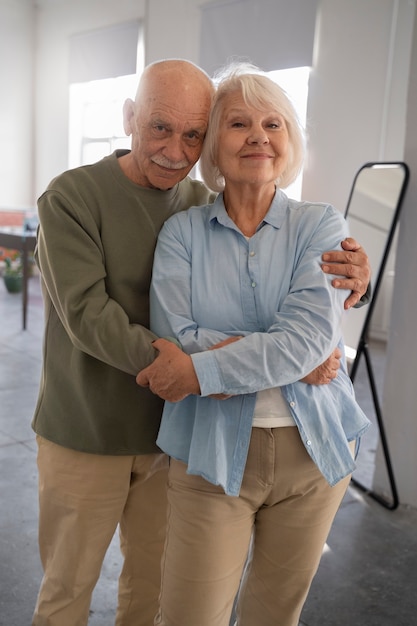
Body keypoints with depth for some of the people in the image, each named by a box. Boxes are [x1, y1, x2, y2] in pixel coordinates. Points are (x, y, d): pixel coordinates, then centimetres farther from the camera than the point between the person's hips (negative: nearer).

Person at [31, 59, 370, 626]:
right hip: (86, 436, -3)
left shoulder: (206, 205, 0)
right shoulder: (72, 197, -12)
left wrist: (347, 278, -19)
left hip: (170, 430, 4)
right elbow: (87, 315, -22)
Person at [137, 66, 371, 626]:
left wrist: (201, 369, -23)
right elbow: (173, 336, -14)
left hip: (313, 449, 1)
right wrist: (274, 350, -20)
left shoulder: (319, 226, -3)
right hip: (211, 450, 0)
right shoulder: (182, 231, -1)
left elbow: (309, 337, -17)